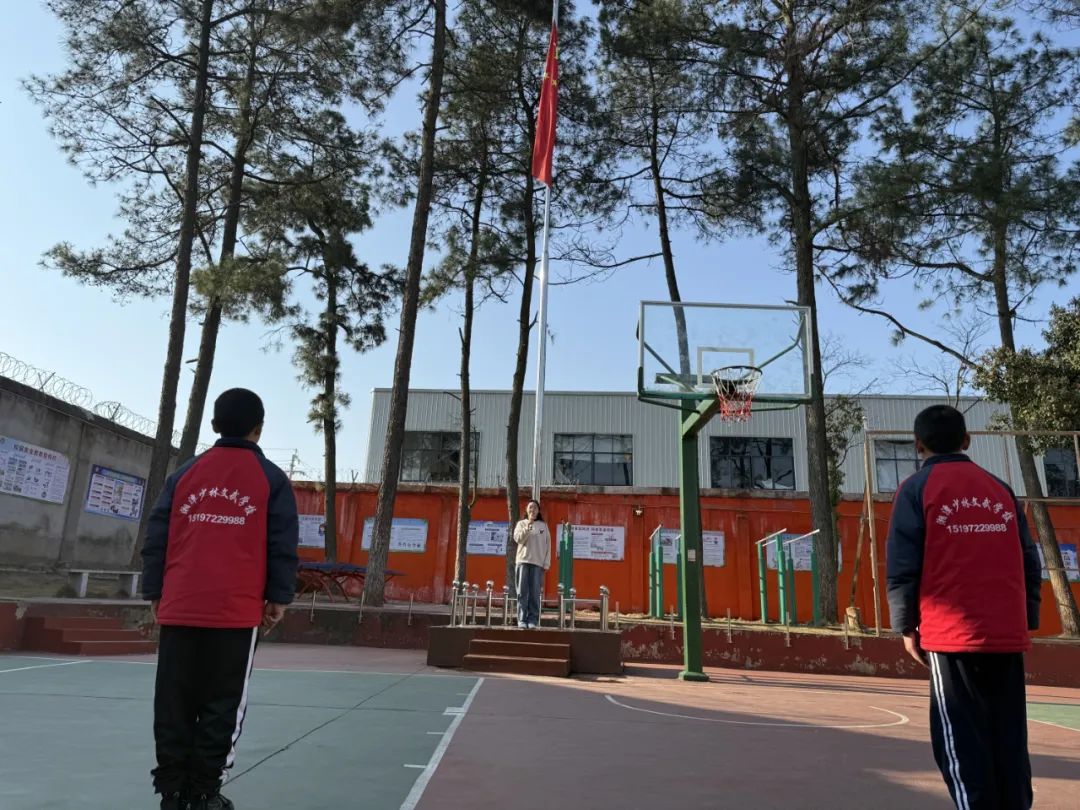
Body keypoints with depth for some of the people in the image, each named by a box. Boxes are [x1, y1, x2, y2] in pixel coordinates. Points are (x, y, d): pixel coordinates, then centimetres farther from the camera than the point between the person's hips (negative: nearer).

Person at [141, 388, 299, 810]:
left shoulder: (184, 474, 10)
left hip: (179, 608, 3)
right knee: (221, 706, 6)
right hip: (236, 611, -3)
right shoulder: (271, 479, 1)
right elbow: (282, 545, -2)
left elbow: (156, 539, 11)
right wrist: (278, 597, 5)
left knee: (174, 705, 10)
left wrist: (155, 592, 17)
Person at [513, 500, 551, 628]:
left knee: (535, 593, -2)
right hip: (523, 561, 0)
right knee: (522, 592, -3)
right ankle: (522, 620, -1)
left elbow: (547, 545, 8)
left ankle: (533, 621, 0)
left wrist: (546, 563, 0)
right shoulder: (521, 523, 10)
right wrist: (528, 525, -14)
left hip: (538, 563, 0)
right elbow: (518, 539, -6)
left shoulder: (543, 526, 11)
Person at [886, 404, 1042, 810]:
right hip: (1007, 634, 5)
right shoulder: (1000, 489, 13)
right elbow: (1030, 563, 12)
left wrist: (906, 625, 1)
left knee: (962, 742, 1)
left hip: (952, 634, -5)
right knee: (1009, 740, 12)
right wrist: (1025, 621, 18)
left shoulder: (917, 488, -2)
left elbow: (903, 565, -7)